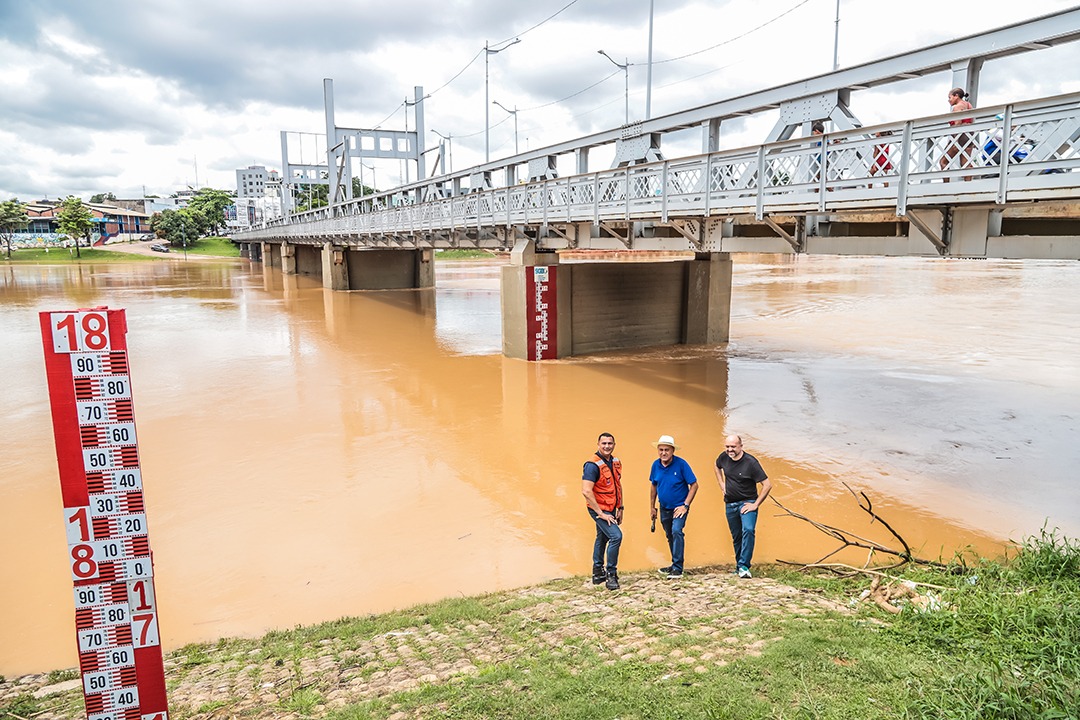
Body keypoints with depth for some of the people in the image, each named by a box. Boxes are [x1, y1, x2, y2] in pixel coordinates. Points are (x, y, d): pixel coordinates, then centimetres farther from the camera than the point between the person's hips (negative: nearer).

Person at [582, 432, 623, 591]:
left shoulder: (615, 462, 5)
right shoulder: (592, 465, -21)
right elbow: (586, 491, -26)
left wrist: (620, 508, 12)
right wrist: (601, 513, -23)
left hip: (610, 509, 8)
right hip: (599, 509, -8)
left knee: (602, 538, 17)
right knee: (616, 536, -18)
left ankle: (598, 574, 31)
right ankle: (611, 574, -6)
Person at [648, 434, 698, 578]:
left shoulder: (681, 464, -18)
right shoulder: (656, 465, -4)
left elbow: (694, 485, -14)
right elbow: (653, 485, 9)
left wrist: (685, 505, -17)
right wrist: (652, 507, 11)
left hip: (679, 507, -5)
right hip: (664, 508, 5)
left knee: (676, 531, -22)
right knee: (670, 537, 16)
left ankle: (678, 568, -16)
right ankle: (675, 565, 33)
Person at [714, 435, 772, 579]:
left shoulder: (750, 462, -19)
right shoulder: (723, 457, -4)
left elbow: (767, 485, -17)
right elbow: (717, 467, 23)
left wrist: (755, 505, -16)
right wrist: (722, 485, 13)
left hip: (747, 502, -5)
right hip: (730, 504, 5)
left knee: (748, 530, -25)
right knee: (736, 536, 12)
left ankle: (743, 566, -23)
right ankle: (739, 566, 25)